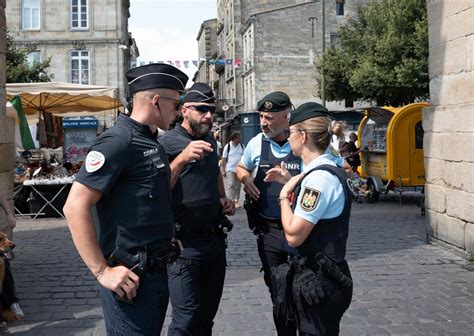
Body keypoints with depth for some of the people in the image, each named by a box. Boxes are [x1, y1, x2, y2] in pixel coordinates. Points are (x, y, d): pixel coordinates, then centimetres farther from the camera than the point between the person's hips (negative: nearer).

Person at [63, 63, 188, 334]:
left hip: (157, 269, 9)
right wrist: (102, 271, -21)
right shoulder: (119, 141, -16)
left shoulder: (151, 142, 13)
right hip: (130, 277, -9)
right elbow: (75, 206, -22)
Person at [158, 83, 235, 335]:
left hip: (215, 238, 7)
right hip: (184, 242, -7)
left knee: (207, 314, 16)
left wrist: (223, 199, 12)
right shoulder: (167, 142, -11)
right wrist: (182, 159, -35)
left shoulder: (210, 141, 11)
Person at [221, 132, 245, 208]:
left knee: (237, 186, 10)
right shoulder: (228, 146, -6)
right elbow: (224, 159, -3)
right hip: (230, 169, -3)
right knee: (231, 185, -12)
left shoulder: (242, 146, 3)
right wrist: (223, 170, -6)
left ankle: (236, 201, 20)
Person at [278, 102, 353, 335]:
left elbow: (293, 235, -23)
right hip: (320, 279, 10)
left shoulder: (320, 177, -21)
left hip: (318, 283, -10)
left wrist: (284, 195, -11)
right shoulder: (325, 170, 9)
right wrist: (291, 184, 13)